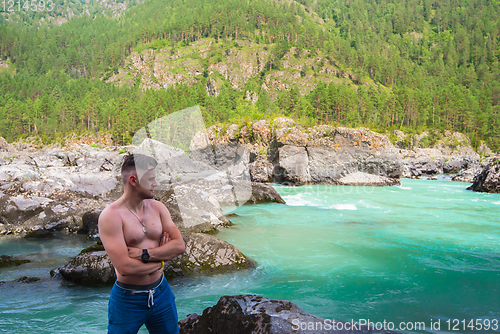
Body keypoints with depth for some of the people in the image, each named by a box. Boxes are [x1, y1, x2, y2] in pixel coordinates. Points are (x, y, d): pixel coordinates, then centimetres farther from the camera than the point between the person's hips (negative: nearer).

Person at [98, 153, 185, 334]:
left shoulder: (157, 207, 0)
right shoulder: (110, 216, -17)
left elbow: (179, 245, -6)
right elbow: (124, 267, -25)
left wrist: (145, 254, -19)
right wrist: (161, 257, -11)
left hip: (161, 293, 5)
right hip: (128, 300, -5)